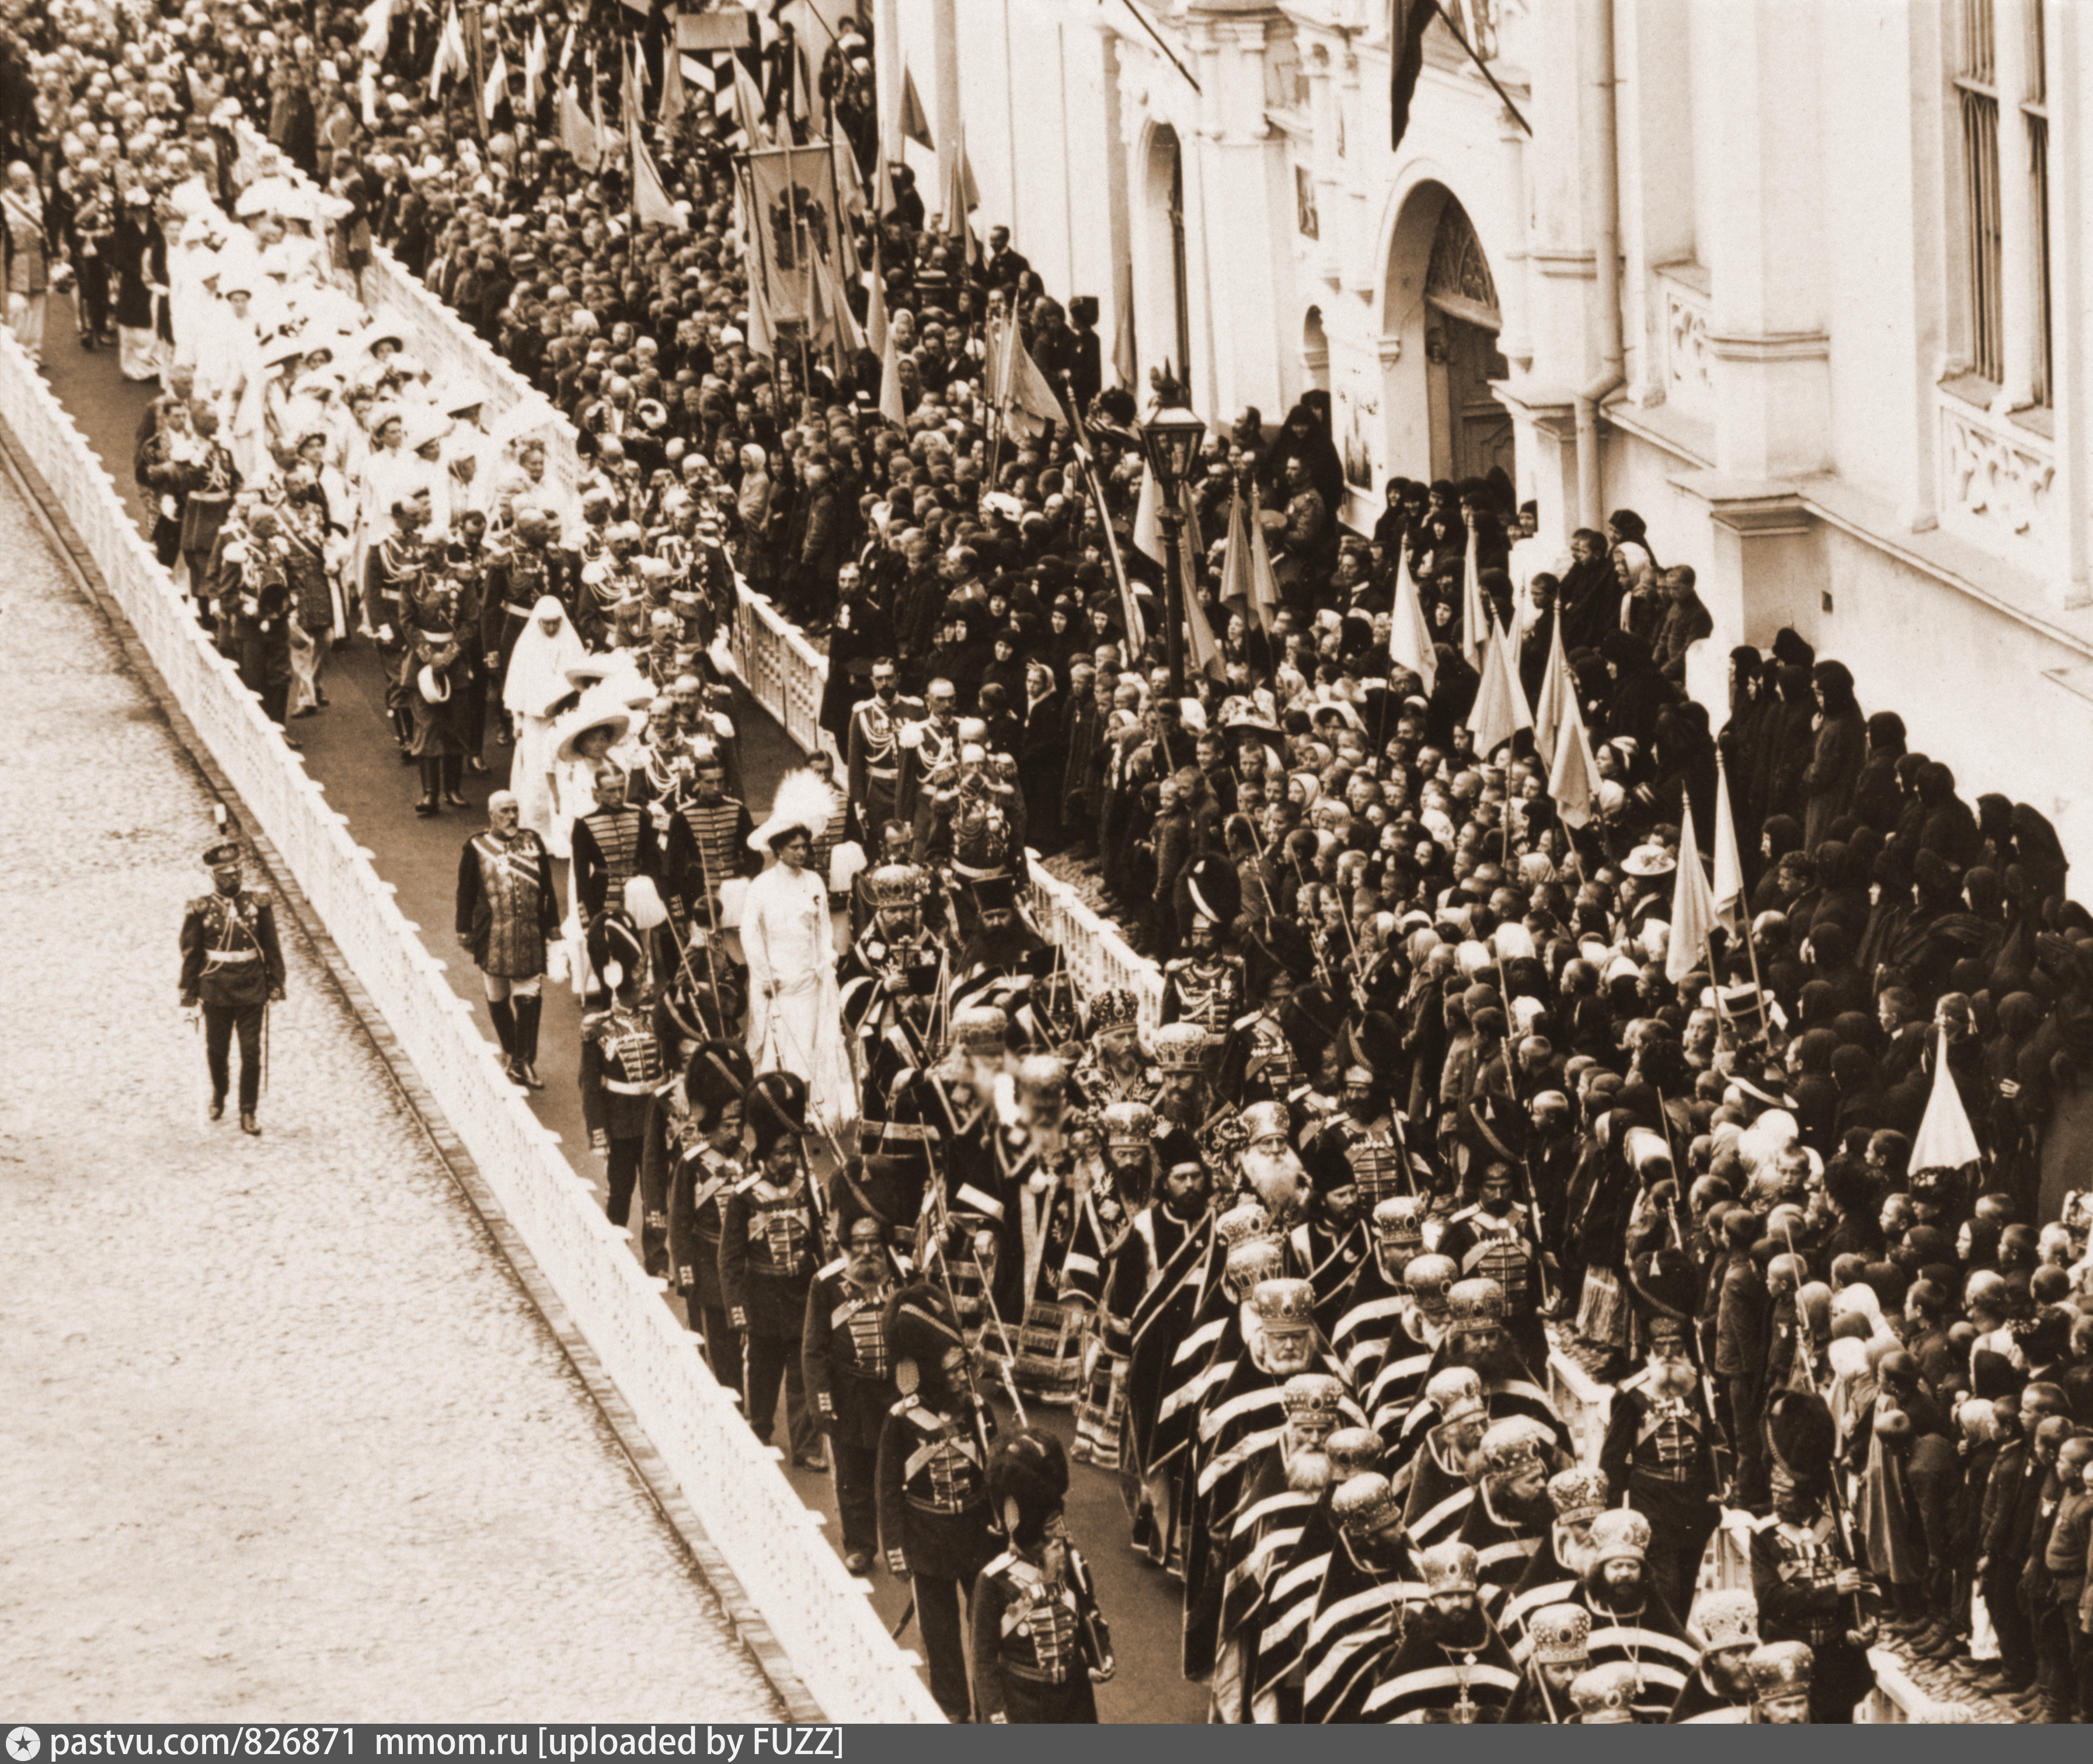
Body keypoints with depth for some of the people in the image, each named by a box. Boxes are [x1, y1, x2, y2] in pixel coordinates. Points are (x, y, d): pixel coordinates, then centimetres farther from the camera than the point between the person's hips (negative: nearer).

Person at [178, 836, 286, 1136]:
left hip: (252, 990, 0)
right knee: (217, 1051, 13)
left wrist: (276, 986, 5)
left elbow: (272, 948, 7)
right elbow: (191, 954, 1)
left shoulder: (258, 904, 0)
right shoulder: (201, 909, -4)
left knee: (251, 1053, -1)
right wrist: (189, 995, 1)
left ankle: (248, 1114, 8)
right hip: (216, 990, 0)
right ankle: (219, 1095, 41)